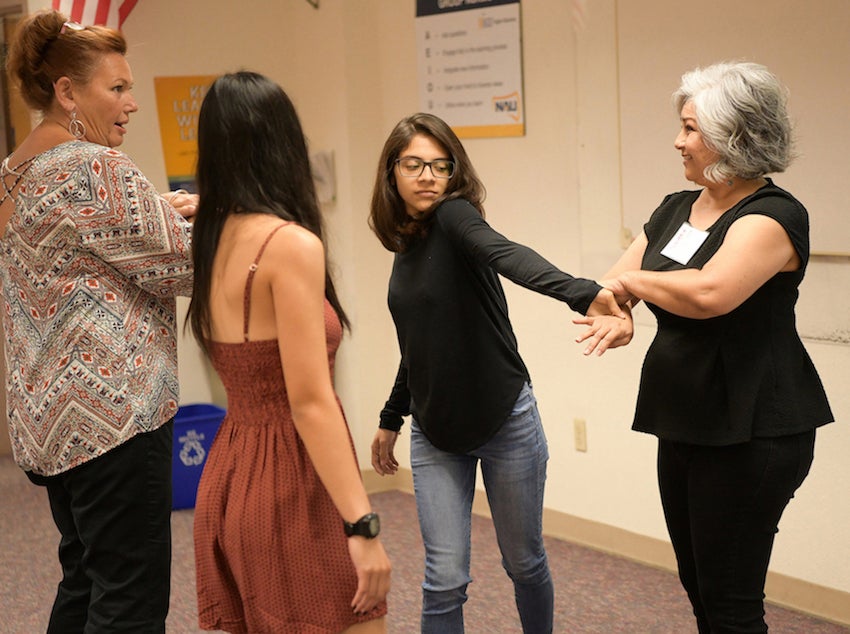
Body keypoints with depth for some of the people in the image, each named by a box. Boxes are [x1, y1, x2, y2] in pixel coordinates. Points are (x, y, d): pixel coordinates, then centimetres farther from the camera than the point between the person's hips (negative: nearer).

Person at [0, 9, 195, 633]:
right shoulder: (97, 169, -15)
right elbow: (181, 267, -13)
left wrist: (162, 211, 15)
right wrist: (193, 219, 6)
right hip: (113, 412, -10)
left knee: (84, 583, 18)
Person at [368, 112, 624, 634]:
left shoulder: (455, 218, -14)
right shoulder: (407, 246, 5)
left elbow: (510, 256, -37)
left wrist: (581, 293, -56)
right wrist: (392, 418, 25)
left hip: (505, 420, -5)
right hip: (435, 434, 5)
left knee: (525, 564, 12)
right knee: (445, 581, -2)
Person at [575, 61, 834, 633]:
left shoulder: (773, 216, -16)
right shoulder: (675, 210, 11)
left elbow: (708, 293, -33)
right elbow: (612, 283, 11)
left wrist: (635, 281, -15)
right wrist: (615, 317, -13)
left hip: (751, 435, -8)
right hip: (684, 427, 9)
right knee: (698, 586, 17)